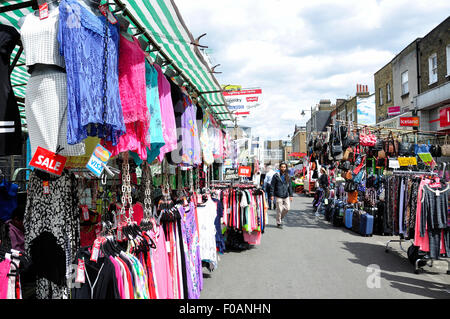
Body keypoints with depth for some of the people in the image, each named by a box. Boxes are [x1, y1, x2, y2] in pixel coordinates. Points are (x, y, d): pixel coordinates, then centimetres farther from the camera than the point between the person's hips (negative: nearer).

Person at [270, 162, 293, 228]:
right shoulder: (276, 176, -3)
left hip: (286, 195, 4)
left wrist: (291, 195, 8)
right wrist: (272, 195, -9)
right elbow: (272, 186, -4)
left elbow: (290, 186, 13)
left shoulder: (288, 176, 10)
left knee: (287, 208, 1)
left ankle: (281, 217, 27)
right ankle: (279, 223, 13)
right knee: (279, 209, -1)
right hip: (278, 196, -4)